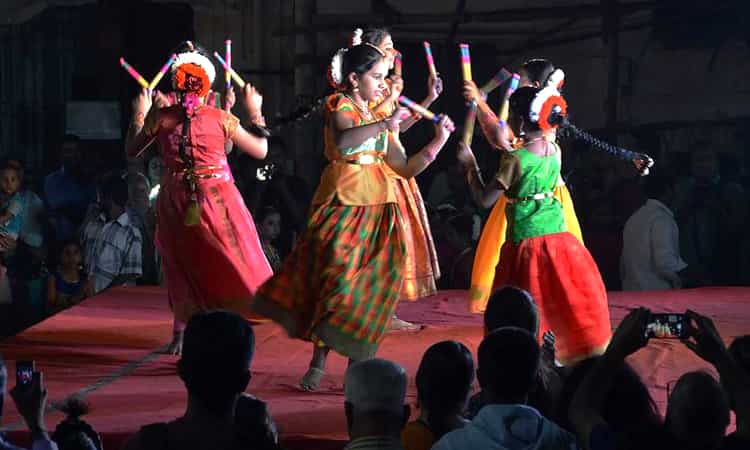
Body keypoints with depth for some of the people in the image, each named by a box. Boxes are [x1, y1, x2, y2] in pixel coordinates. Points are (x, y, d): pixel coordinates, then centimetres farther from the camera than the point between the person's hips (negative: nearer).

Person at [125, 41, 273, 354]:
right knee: (230, 264, 7)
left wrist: (139, 115, 21)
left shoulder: (160, 118, -4)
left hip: (176, 204, 3)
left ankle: (180, 334, 22)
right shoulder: (220, 119, -8)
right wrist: (254, 112, 12)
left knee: (182, 264, 19)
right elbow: (260, 151, 2)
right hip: (217, 199, -3)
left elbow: (132, 151, 11)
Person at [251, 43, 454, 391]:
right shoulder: (341, 106, -2)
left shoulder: (378, 119, 17)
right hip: (343, 203, -6)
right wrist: (385, 124, -30)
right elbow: (343, 141, -27)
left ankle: (357, 361, 7)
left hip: (376, 210, 6)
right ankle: (318, 363, -4)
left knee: (370, 283, 1)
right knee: (337, 274, -10)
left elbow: (406, 168, 11)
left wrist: (438, 141, 2)